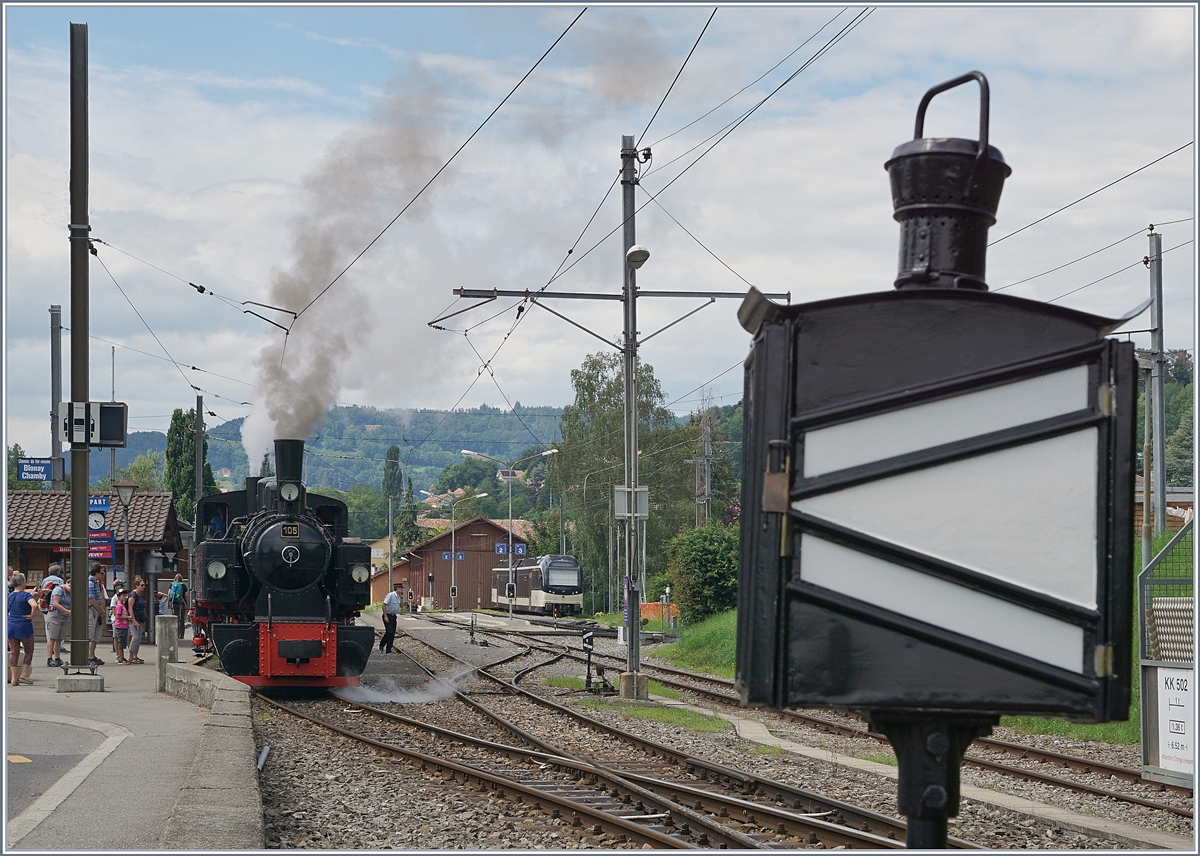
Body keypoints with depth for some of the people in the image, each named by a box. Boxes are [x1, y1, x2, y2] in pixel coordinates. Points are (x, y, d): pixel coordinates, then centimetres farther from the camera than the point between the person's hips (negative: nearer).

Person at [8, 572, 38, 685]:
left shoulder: (10, 595, 6)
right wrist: (31, 615, -15)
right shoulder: (26, 595, -12)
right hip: (24, 626, -5)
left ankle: (14, 678, 6)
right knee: (29, 651, 10)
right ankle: (23, 675, 3)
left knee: (13, 652, 8)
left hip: (11, 626, 5)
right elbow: (34, 605, -30)